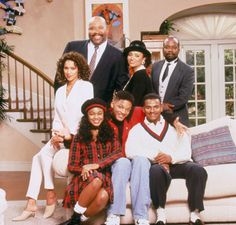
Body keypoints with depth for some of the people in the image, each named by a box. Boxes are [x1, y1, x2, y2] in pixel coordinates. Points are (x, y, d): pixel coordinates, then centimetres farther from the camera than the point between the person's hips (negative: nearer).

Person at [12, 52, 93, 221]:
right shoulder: (60, 91, 19)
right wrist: (55, 134, -4)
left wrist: (71, 135, -16)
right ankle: (31, 204, -14)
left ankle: (51, 195, -8)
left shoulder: (86, 86, -1)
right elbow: (57, 118, 15)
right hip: (63, 135, 6)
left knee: (44, 154, -23)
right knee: (38, 157, -14)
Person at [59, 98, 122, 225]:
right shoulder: (79, 137, 9)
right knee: (96, 179, -37)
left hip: (105, 178, 1)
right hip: (84, 180, -1)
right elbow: (71, 166, 5)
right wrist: (84, 169, -19)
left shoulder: (111, 134, 13)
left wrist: (97, 165, -18)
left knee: (103, 197, -34)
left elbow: (118, 153, -4)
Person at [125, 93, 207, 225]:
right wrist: (155, 156, -16)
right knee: (156, 171, -37)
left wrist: (171, 157, -16)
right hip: (155, 165, -2)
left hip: (178, 164, 2)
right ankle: (161, 212, -21)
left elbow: (186, 152, 5)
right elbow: (130, 151, -6)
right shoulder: (137, 129, 13)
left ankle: (195, 213, -18)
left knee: (199, 170, -27)